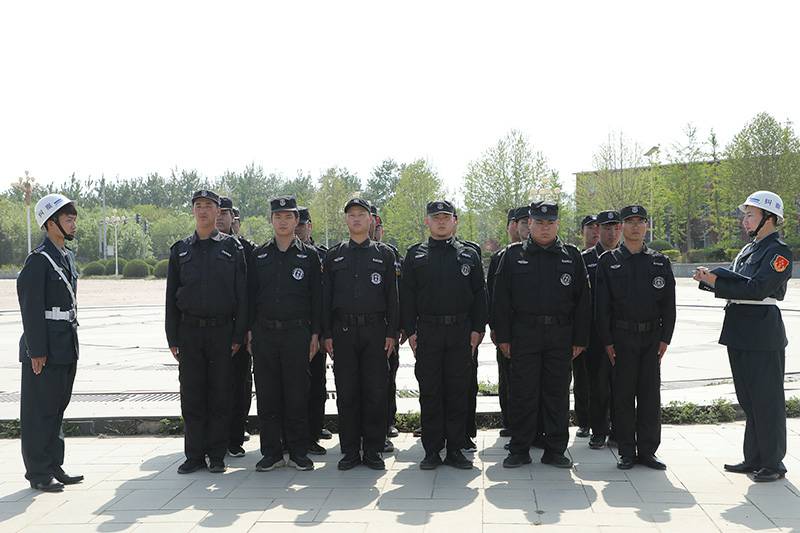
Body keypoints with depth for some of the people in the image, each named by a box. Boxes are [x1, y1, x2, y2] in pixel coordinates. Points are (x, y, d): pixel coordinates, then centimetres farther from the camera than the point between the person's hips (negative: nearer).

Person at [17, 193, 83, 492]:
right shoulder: (38, 260, -13)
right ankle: (38, 473, 9)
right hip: (45, 350, -9)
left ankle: (54, 467, 25)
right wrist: (36, 352, -18)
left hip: (66, 348, 9)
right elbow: (31, 308, -16)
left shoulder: (67, 257, 14)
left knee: (57, 408, 15)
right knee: (40, 411, 1)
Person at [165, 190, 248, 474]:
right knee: (191, 397, 4)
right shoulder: (180, 250, 10)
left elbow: (242, 294, 1)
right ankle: (194, 455, 13)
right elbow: (171, 296, 10)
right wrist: (173, 338, 3)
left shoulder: (232, 247, 3)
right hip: (189, 331, 2)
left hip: (222, 331, -2)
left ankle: (217, 456, 11)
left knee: (220, 395, 3)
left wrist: (238, 335, -5)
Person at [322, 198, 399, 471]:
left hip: (375, 330, -1)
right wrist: (327, 334, 2)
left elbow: (392, 296, 6)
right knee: (346, 393, 3)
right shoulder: (334, 255, 11)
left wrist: (391, 333, -2)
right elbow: (326, 297, 9)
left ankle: (373, 450, 9)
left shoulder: (384, 254, 8)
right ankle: (350, 451, 12)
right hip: (343, 331, 1)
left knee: (376, 392, 0)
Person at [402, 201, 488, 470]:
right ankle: (432, 450, 11)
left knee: (458, 391, 4)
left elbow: (479, 294, 7)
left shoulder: (469, 254, 8)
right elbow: (407, 296, 5)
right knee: (429, 392, 3)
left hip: (461, 332, 1)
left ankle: (455, 449, 12)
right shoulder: (415, 255, 7)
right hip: (427, 332, 0)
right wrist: (410, 331, -3)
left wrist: (477, 329, 0)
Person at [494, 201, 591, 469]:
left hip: (560, 336, 1)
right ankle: (519, 450, 12)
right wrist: (503, 337, -3)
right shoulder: (513, 255, 5)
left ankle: (555, 450, 16)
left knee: (557, 394, 6)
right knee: (523, 393, 2)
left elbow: (582, 301, 8)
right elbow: (501, 299, 3)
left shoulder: (572, 256, 8)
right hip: (524, 334, -1)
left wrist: (580, 339, 2)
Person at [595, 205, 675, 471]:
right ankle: (626, 451, 10)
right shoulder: (608, 261, 2)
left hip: (652, 337, 2)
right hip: (621, 337, -2)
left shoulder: (661, 262, 8)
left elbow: (669, 304, 7)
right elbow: (602, 305, -1)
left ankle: (647, 450, 13)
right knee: (623, 394, 2)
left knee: (650, 394, 4)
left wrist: (665, 338, -1)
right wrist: (607, 341, -6)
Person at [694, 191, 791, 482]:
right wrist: (710, 278, -8)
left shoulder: (779, 252, -11)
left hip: (763, 335, -9)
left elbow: (757, 288, -22)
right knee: (749, 400, 15)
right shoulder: (748, 250, 16)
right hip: (739, 332, 9)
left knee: (767, 400, 0)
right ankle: (754, 458, 25)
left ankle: (773, 463, 11)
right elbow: (735, 281, 10)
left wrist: (714, 280, -22)